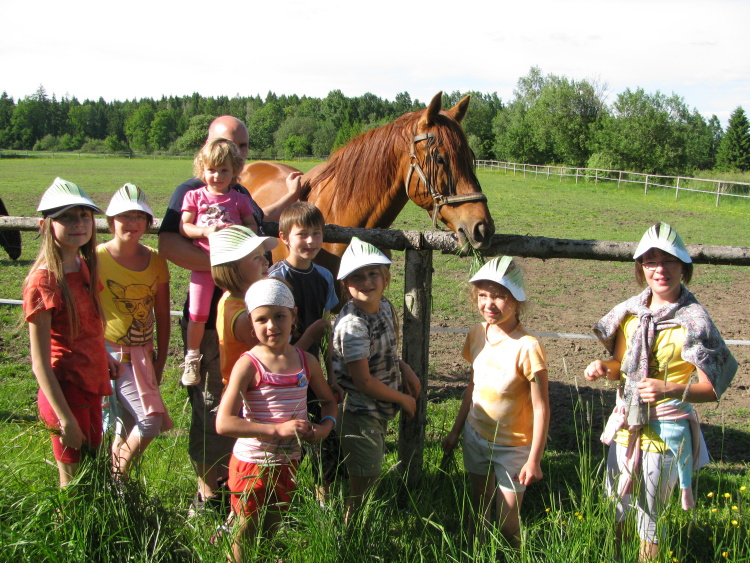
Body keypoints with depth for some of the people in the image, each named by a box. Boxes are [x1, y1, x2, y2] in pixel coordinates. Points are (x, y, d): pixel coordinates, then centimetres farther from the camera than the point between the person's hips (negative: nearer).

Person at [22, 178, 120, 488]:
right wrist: (64, 418, -19)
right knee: (73, 481, 6)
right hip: (64, 393, -8)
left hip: (90, 387, 8)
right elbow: (40, 363, -19)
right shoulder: (43, 281, -20)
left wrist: (102, 358, 6)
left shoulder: (84, 268, 4)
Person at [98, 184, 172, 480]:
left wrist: (160, 362, 5)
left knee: (127, 427, 14)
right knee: (149, 421, -12)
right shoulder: (96, 258, -10)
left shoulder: (156, 261, 2)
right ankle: (117, 478, 10)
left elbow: (162, 315, 6)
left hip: (142, 355, 5)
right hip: (111, 354, -5)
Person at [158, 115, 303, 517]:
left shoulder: (241, 193, 16)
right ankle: (208, 494, 17)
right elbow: (168, 245, -26)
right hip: (210, 320, -8)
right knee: (212, 408, 2)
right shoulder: (191, 191, -10)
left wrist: (290, 198, 35)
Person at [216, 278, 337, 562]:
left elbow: (328, 400, 13)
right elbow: (224, 423, -25)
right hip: (252, 462, -5)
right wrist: (277, 429, -31)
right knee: (246, 536, 10)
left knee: (272, 529, 23)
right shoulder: (248, 365, -18)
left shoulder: (307, 362, -3)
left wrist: (326, 426, -9)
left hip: (288, 462, 5)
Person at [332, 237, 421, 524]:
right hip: (360, 411, -8)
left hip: (381, 410, 8)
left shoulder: (385, 307, -2)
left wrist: (404, 368, -3)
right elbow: (363, 382, -23)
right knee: (365, 478, 7)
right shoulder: (352, 326, -27)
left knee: (372, 471, 22)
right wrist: (404, 400, -11)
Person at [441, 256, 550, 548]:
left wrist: (534, 460, -18)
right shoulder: (477, 334, -4)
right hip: (476, 436, 6)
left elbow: (541, 408, -19)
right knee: (479, 508, 21)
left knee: (507, 521, 2)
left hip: (512, 446, -5)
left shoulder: (528, 348, -23)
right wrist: (455, 430, 15)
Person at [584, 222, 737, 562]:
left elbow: (713, 388, -14)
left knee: (649, 514, 10)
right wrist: (604, 368, -9)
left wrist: (670, 389, -30)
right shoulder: (631, 311, 0)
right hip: (626, 422, 5)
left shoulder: (693, 321, -16)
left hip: (665, 430, -5)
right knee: (615, 505, 21)